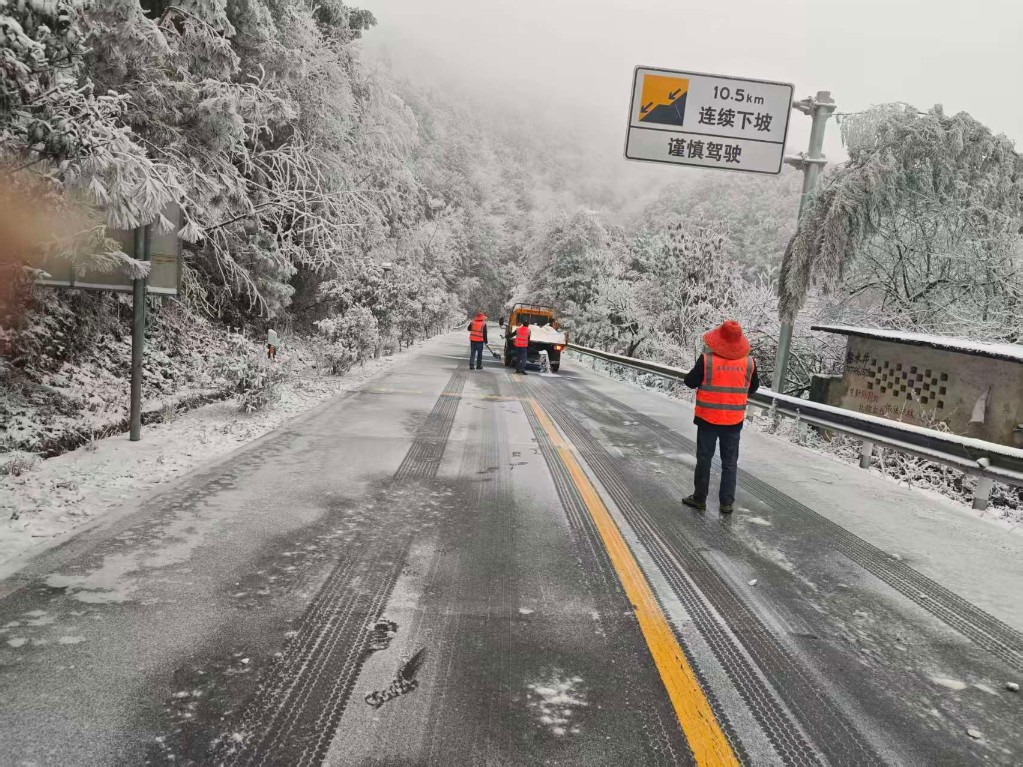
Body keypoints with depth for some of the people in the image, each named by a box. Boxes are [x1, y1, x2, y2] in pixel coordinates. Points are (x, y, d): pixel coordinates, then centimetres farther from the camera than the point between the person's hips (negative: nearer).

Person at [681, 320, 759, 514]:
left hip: (708, 418, -2)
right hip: (734, 420, 2)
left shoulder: (707, 360, -15)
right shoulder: (748, 362, -6)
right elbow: (753, 387, 8)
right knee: (730, 461, 12)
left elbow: (690, 382, -6)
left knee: (704, 458, 11)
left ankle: (699, 498, 19)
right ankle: (727, 502, 15)